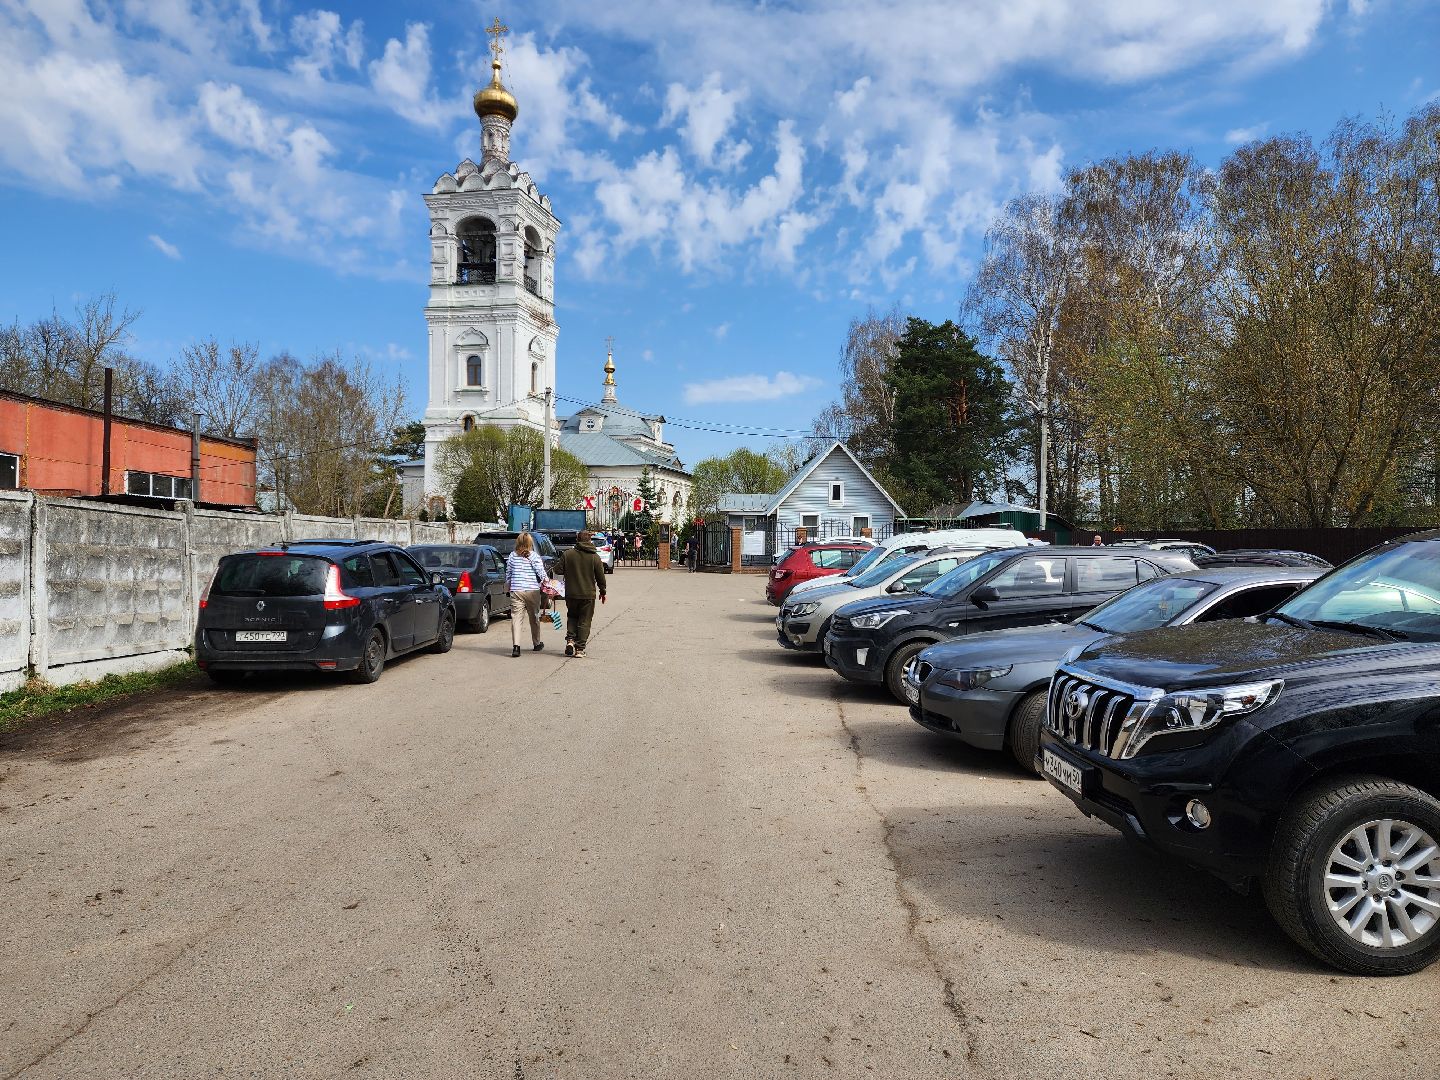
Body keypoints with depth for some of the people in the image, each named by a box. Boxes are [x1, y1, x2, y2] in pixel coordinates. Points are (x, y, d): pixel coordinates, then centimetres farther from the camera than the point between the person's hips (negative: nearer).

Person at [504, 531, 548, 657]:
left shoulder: (512, 556, 5)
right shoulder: (534, 556, -2)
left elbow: (508, 575, 12)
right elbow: (542, 573, -6)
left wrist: (507, 590, 23)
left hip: (516, 590, 1)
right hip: (532, 590, 0)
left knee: (516, 618, -3)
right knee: (534, 618, 14)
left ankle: (516, 645, -18)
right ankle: (536, 644, 29)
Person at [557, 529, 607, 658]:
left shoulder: (567, 554, -4)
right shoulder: (594, 557, -5)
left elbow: (559, 571, 0)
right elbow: (601, 577, -1)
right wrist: (602, 592, 12)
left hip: (571, 594, 1)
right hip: (588, 594, -1)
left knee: (572, 616, 22)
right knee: (584, 621, 6)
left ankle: (570, 639, 4)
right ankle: (580, 649, 3)